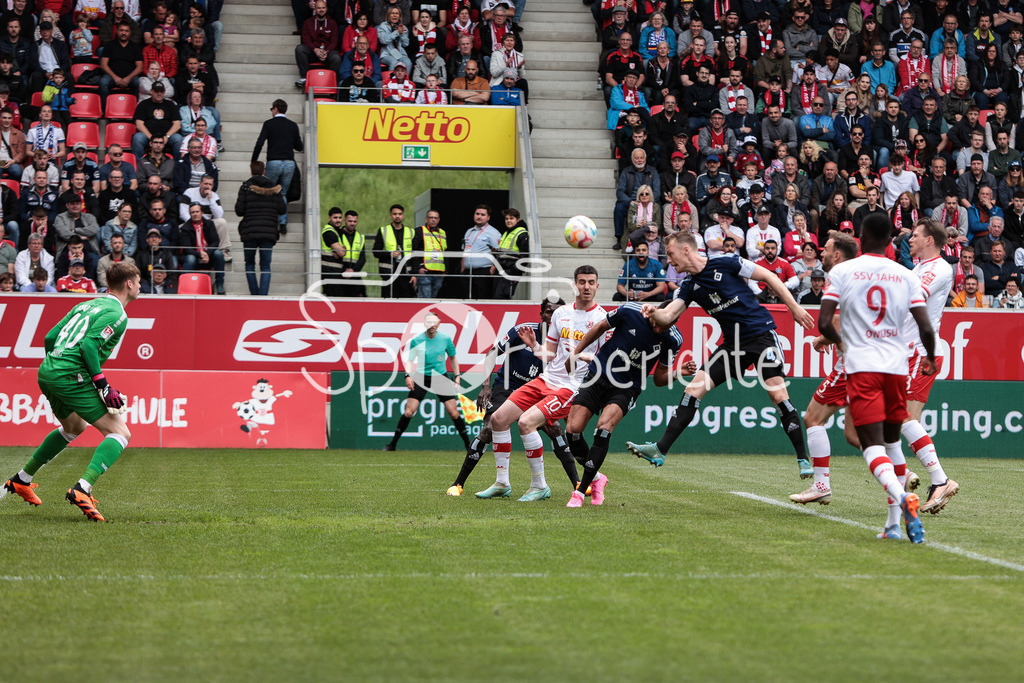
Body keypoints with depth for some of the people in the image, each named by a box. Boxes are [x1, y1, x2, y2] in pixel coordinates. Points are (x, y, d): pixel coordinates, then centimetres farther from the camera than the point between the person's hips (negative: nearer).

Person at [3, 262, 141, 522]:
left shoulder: (87, 305, 20)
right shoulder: (116, 315, -6)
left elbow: (50, 338, 18)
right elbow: (88, 345, -20)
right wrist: (102, 386, -16)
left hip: (46, 371, 9)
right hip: (71, 376, -9)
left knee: (75, 426, 34)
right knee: (120, 433, -8)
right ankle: (81, 489, -27)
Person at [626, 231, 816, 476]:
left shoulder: (726, 264, -10)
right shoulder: (689, 287, 7)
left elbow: (768, 277, -4)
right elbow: (668, 315, -2)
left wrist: (794, 307, -6)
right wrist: (652, 312, -26)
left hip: (761, 334, -6)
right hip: (733, 343, 6)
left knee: (778, 394, -16)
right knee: (693, 390, -3)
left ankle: (803, 459, -6)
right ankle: (659, 451, -4)